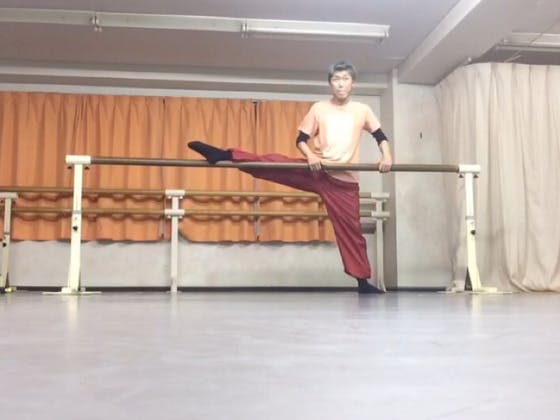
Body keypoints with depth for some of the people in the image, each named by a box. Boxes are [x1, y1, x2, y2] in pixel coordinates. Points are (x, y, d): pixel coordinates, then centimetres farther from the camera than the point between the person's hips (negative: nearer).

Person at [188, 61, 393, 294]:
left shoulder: (362, 110, 8)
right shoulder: (319, 108, 5)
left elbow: (380, 136, 11)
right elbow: (301, 139, 2)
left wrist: (386, 156, -9)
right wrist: (310, 156, -19)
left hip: (344, 180, 0)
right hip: (317, 171, 0)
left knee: (350, 229, 0)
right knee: (275, 162, -20)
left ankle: (363, 282, 7)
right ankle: (223, 155, -25)